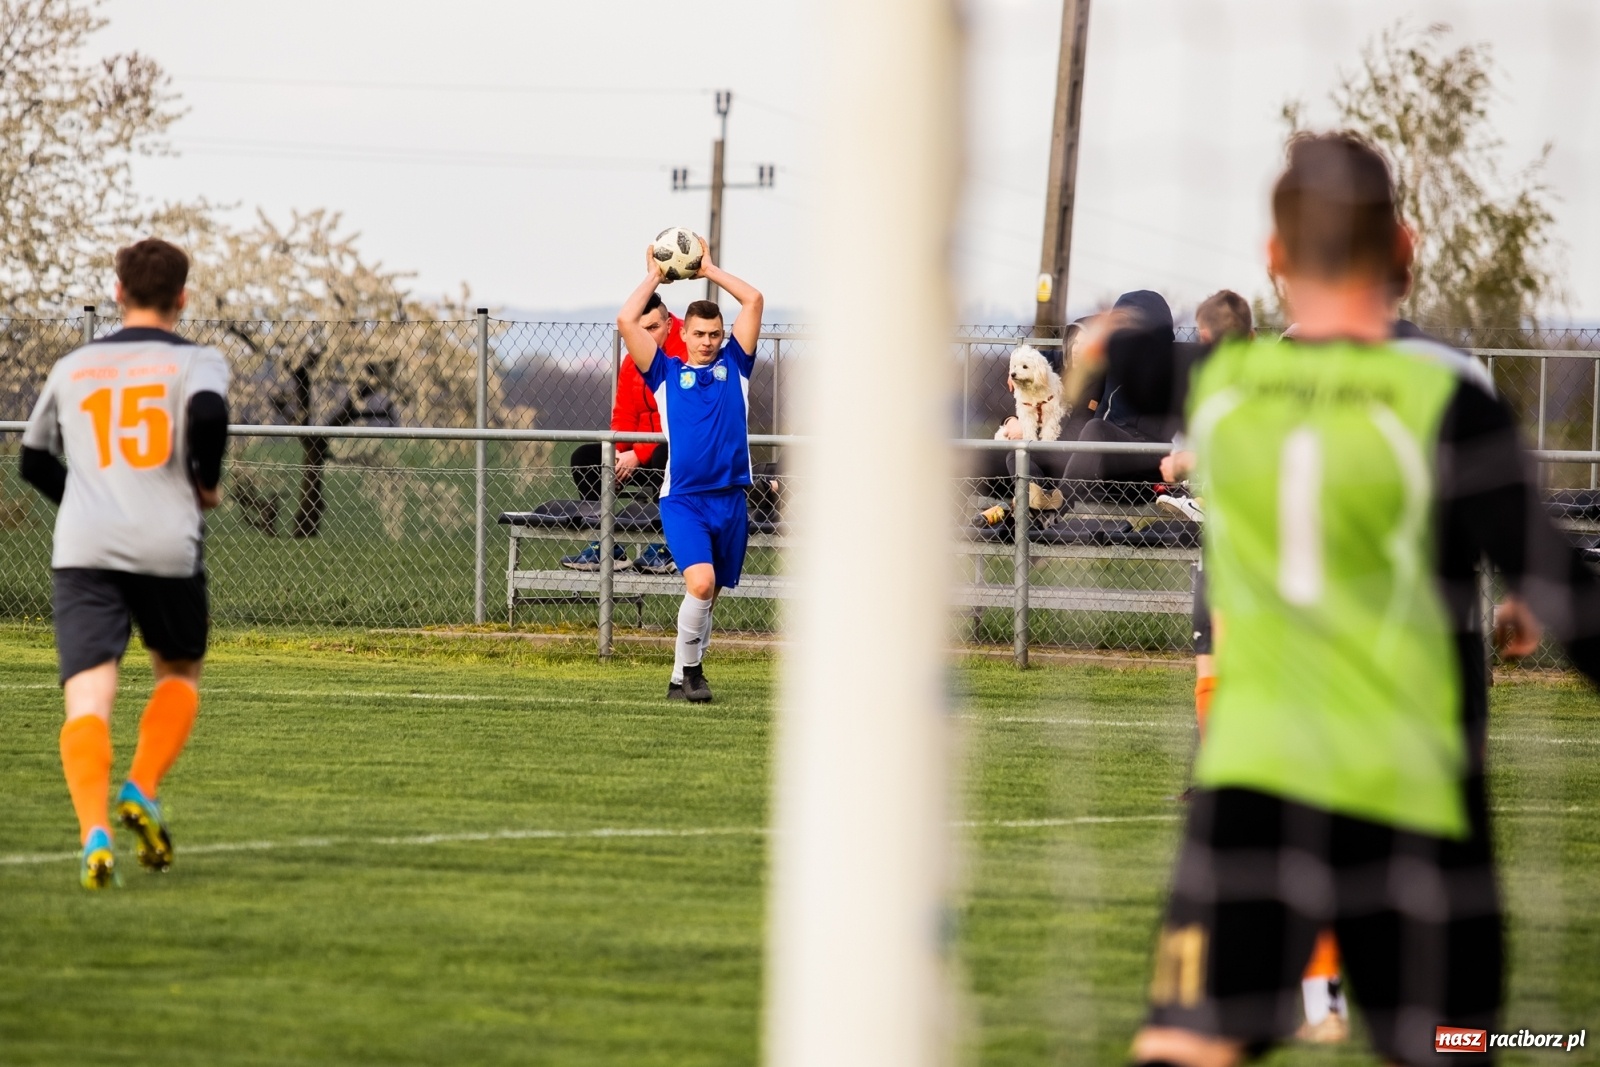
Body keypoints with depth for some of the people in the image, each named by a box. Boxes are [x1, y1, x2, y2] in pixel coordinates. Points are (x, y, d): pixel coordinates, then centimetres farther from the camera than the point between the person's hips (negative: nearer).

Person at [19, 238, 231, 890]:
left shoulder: (73, 367, 19)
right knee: (178, 676, 23)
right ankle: (142, 791, 2)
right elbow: (208, 413, -15)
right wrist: (206, 483, 2)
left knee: (88, 699, -8)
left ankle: (94, 830, -30)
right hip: (168, 549, -1)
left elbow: (34, 460, 27)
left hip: (82, 550, 1)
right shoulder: (196, 362, 7)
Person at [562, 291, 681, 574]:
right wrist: (616, 453, -12)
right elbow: (623, 418, 9)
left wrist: (638, 455, -24)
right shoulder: (632, 363, 10)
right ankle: (606, 548, -10)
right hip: (643, 449, 8)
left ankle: (664, 551, -31)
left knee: (664, 457, -40)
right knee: (584, 457, -4)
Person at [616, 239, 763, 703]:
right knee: (700, 583, -22)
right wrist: (654, 277, 12)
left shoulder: (734, 365, 13)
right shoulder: (666, 372, 8)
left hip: (730, 498, 3)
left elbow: (753, 300, 9)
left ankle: (682, 678, 22)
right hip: (683, 498, -3)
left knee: (709, 594, 9)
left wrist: (710, 270, 15)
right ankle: (689, 668, -4)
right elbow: (627, 320, 1)